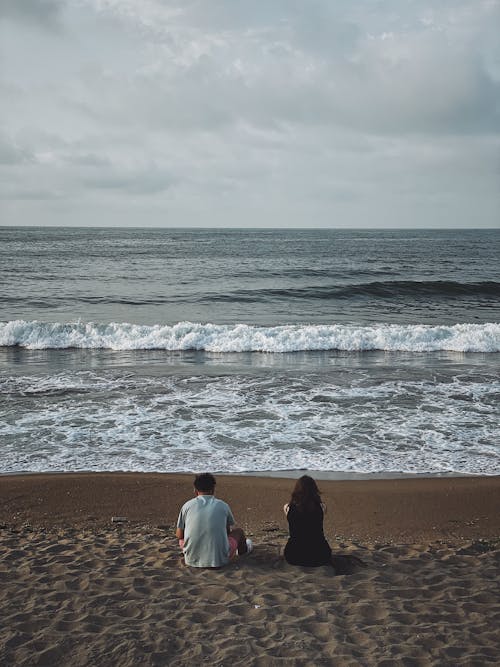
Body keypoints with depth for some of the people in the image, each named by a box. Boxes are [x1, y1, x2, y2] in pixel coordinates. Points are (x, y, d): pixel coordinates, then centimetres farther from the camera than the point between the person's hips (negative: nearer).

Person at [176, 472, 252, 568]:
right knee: (239, 531, 26)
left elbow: (179, 535, 8)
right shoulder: (223, 506, 1)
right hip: (219, 560, -1)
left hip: (192, 560, 1)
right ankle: (243, 549, 58)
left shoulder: (187, 505, 0)